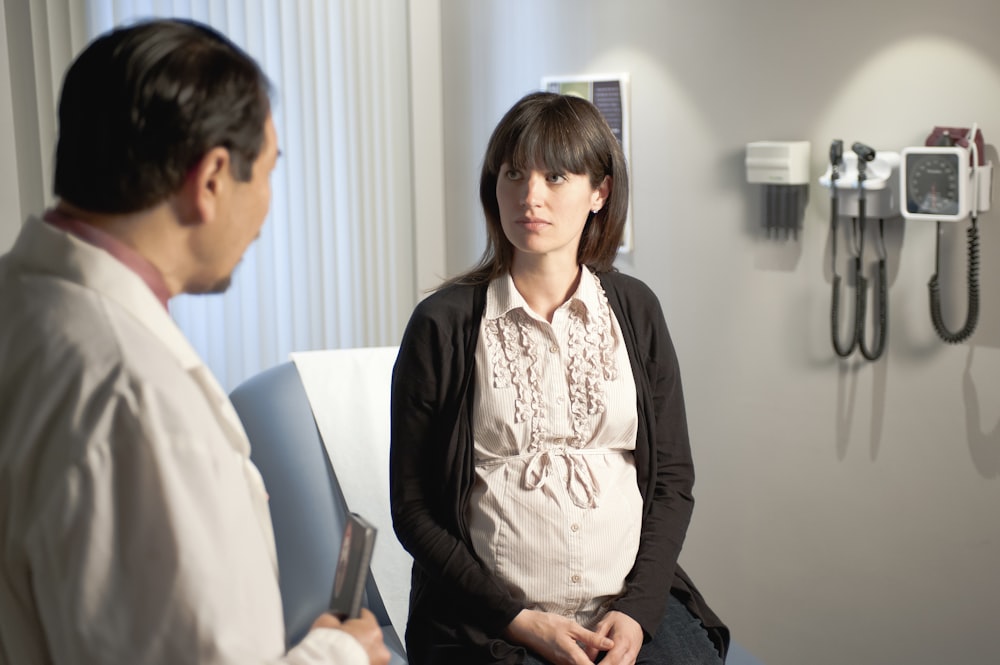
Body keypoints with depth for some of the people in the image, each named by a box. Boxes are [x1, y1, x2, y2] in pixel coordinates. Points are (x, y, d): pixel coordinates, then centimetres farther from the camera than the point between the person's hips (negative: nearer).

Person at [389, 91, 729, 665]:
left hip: (634, 602, 2)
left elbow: (673, 478, 9)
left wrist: (639, 608, -5)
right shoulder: (443, 324, -2)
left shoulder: (635, 310, 8)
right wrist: (517, 618, -9)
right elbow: (413, 509, -1)